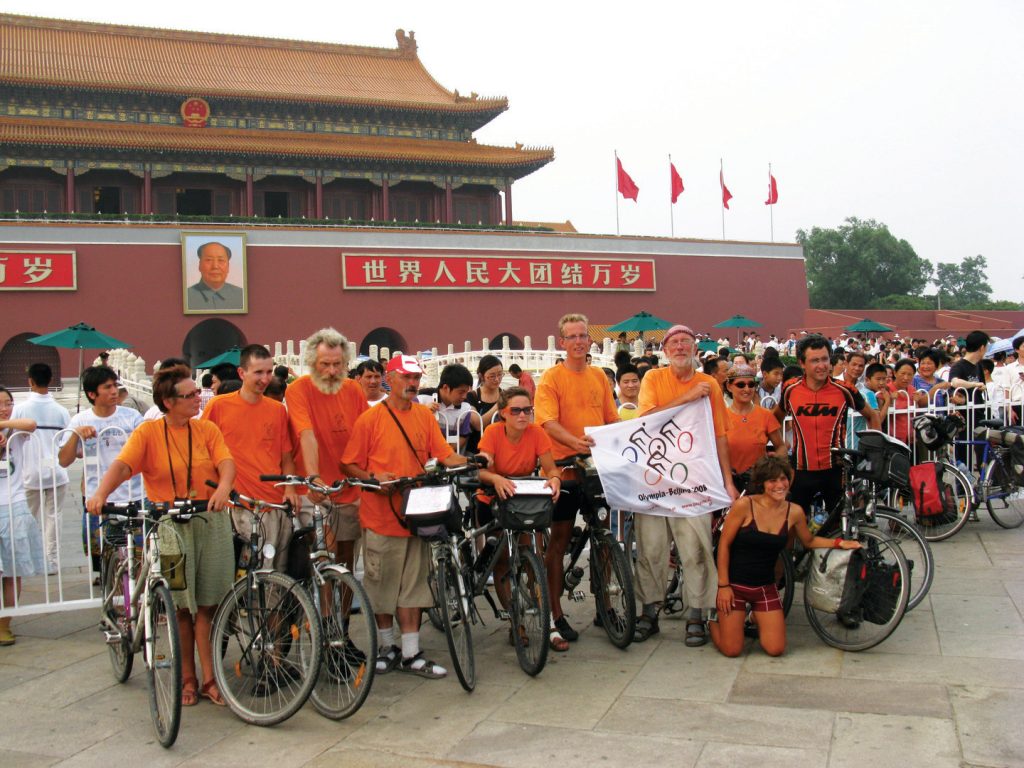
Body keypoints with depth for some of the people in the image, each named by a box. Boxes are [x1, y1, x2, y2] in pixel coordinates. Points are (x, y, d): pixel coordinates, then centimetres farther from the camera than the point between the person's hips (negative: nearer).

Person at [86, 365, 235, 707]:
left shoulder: (207, 429, 5)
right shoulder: (148, 432, -3)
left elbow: (226, 463, -7)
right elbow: (121, 464, -16)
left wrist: (224, 487, -29)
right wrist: (100, 494, -35)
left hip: (211, 521, 2)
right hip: (169, 525, -2)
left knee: (206, 604, 3)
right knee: (181, 605, 5)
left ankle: (209, 679, 10)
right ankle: (187, 678, 18)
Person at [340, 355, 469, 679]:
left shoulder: (424, 415, 8)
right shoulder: (370, 418, -4)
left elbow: (445, 456, 4)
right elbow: (349, 465, -1)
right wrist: (373, 478, -19)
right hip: (381, 515, -3)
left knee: (413, 587, 6)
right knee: (383, 585, 7)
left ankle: (411, 654, 14)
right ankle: (387, 647, 25)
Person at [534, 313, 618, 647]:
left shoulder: (599, 376, 11)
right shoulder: (552, 377, -4)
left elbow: (612, 419, 15)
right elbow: (548, 422, -16)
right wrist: (576, 442, -32)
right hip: (564, 469, -5)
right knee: (559, 541, 2)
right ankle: (556, 615, 10)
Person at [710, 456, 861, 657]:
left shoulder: (794, 512, -4)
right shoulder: (744, 505, -15)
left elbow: (809, 542, 16)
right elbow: (724, 544, -10)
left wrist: (839, 543, 1)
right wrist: (723, 585, -11)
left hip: (765, 587, 4)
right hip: (735, 584, -4)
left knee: (776, 649, -2)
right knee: (732, 650, -5)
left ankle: (756, 618, 29)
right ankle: (713, 621, 28)